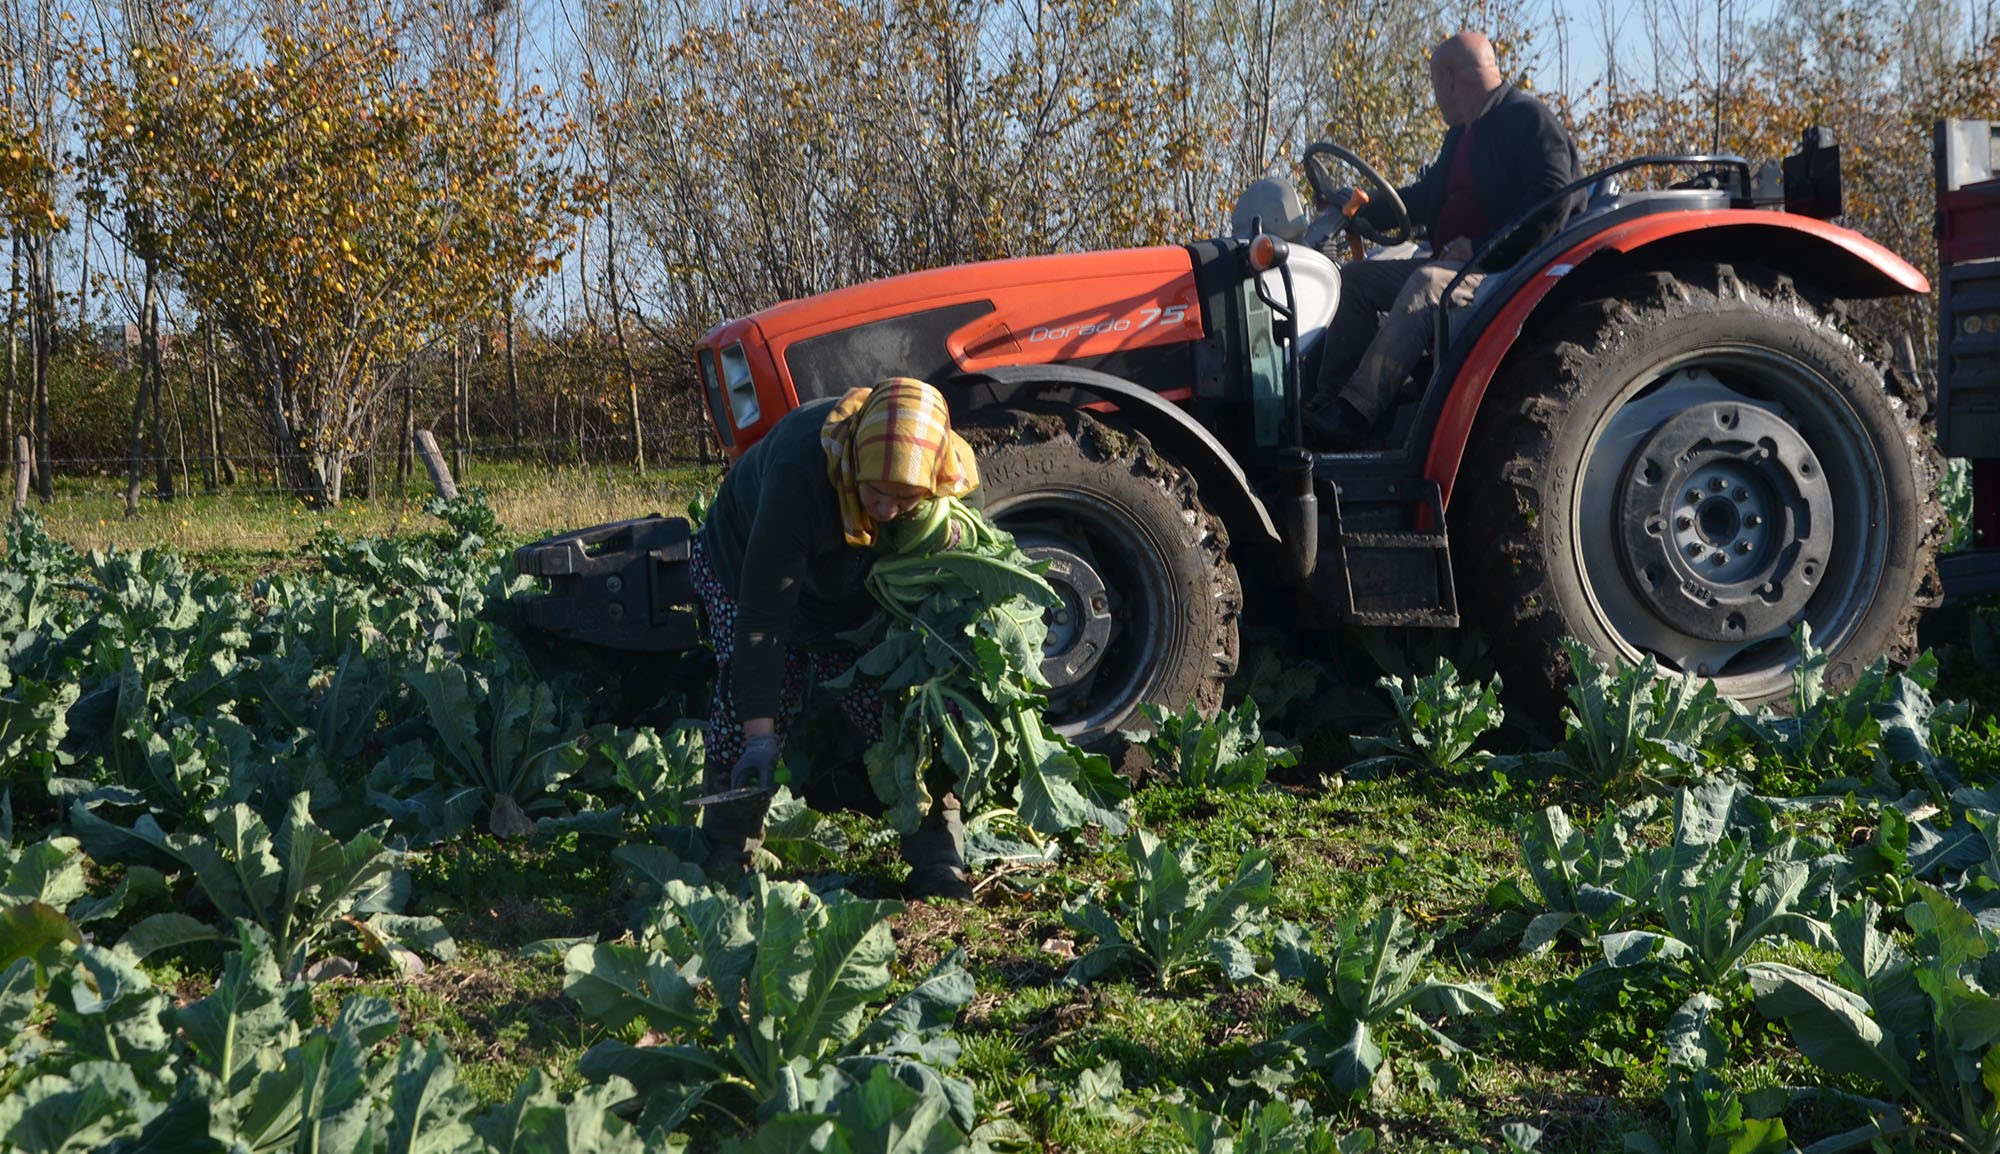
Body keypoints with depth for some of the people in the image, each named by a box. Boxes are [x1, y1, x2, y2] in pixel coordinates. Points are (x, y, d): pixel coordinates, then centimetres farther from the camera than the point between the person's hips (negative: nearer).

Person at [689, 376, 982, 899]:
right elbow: (762, 616, -40)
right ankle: (727, 863, -1)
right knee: (748, 699, -19)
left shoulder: (953, 476, -30)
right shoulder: (799, 471, -44)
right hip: (745, 566, -3)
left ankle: (936, 860, 3)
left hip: (859, 594, 3)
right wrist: (759, 734, -40)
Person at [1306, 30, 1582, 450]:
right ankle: (1324, 404, -12)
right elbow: (1426, 197, 32)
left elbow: (1554, 197, -19)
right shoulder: (1461, 135, 22)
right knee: (1355, 279, 3)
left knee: (1428, 282, -36)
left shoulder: (1527, 117, -8)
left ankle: (1356, 413, -46)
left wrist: (1484, 249, -24)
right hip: (1451, 264, 10)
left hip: (1509, 270, -10)